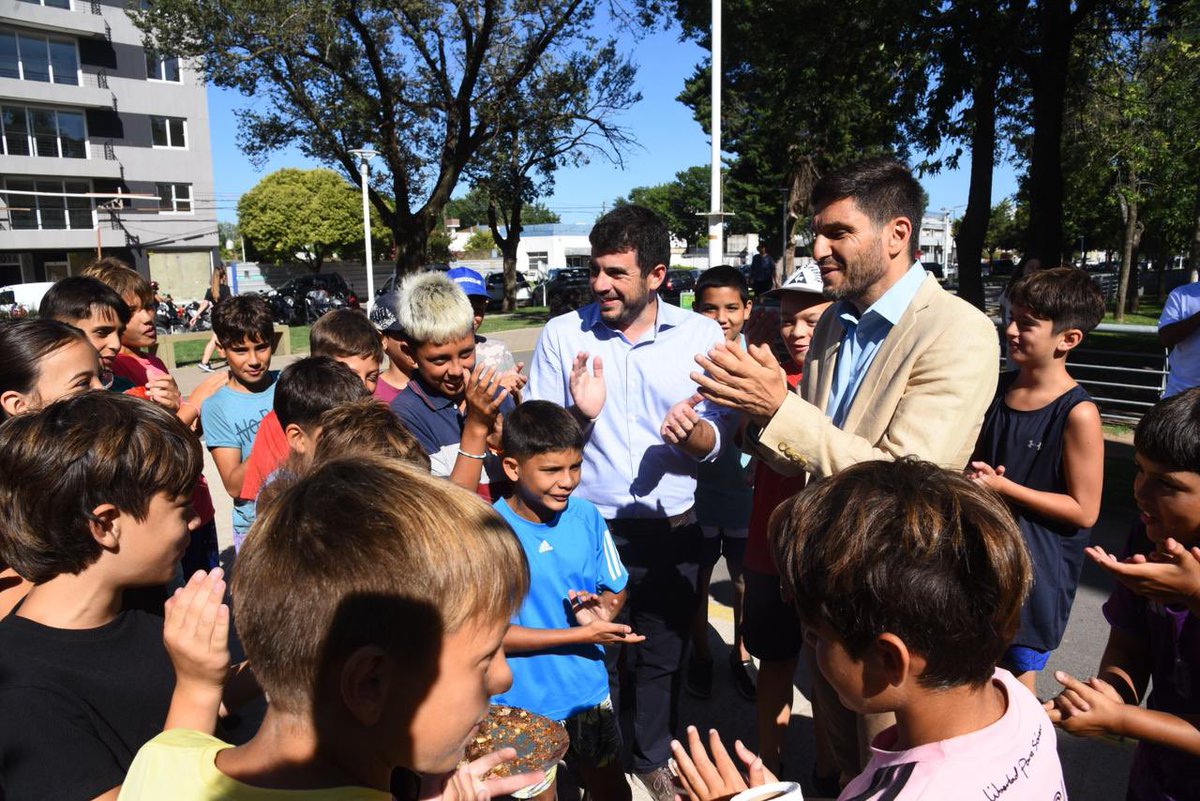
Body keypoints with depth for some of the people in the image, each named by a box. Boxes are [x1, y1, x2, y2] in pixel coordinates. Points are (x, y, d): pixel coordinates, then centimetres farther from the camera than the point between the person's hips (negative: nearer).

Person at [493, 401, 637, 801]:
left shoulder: (586, 516, -8)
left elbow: (616, 590, 4)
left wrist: (603, 609, -19)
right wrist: (582, 634, -21)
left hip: (588, 691, 4)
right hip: (521, 700, -3)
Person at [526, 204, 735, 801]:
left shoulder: (702, 335, -5)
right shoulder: (562, 334, -7)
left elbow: (719, 435, -1)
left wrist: (694, 433, -24)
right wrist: (580, 415, -23)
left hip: (672, 530, 1)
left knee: (663, 657, 18)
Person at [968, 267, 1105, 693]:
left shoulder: (1078, 413, -17)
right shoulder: (996, 388, 2)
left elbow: (1084, 510, -15)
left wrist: (1002, 486, -20)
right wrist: (973, 476, -6)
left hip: (1036, 566, -6)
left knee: (1018, 672, 9)